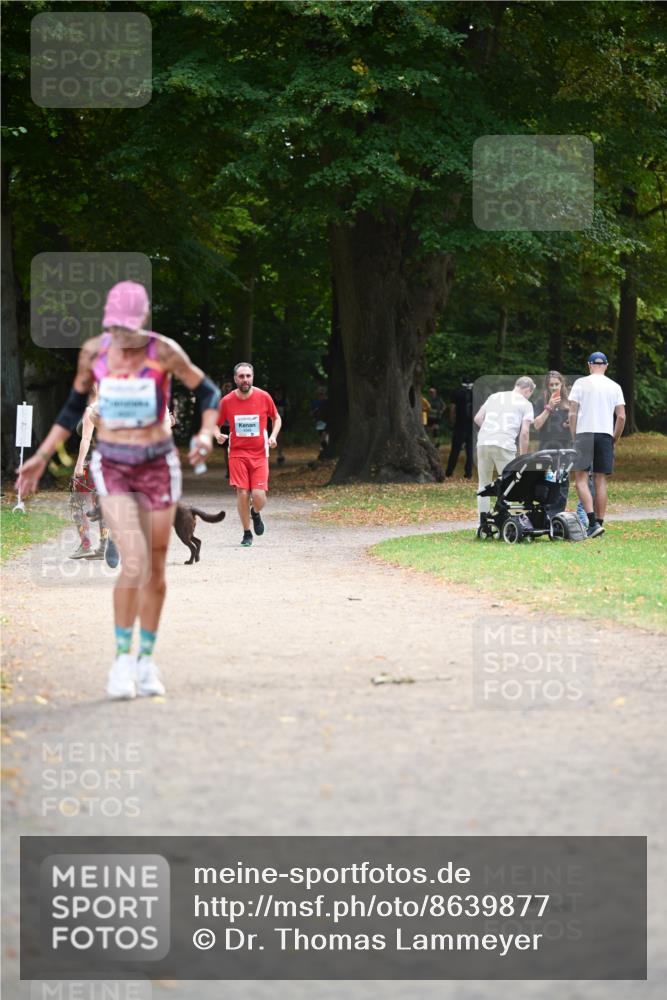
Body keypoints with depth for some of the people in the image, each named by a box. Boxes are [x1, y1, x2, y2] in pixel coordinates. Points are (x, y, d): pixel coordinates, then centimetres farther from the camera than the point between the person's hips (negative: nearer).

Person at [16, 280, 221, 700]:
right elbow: (74, 408, 9)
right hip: (112, 467, 0)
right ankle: (123, 657, -2)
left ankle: (147, 658, 24)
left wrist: (206, 434, -20)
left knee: (155, 567, 7)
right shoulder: (93, 351, -5)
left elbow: (208, 393, -2)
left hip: (158, 465, 0)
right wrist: (42, 457, 6)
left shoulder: (164, 351, -12)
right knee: (134, 562, -17)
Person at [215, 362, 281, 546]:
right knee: (242, 493, -8)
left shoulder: (263, 397, -2)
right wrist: (217, 435, -13)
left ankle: (256, 514, 26)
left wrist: (273, 436, -4)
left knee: (258, 497, -11)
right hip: (237, 453, 0)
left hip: (259, 454, 0)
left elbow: (276, 418, 13)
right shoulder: (227, 401, -2)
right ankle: (247, 533, 11)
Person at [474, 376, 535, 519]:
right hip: (504, 445, -4)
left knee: (484, 484, 13)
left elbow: (478, 418, 16)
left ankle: (483, 525, 13)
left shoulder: (494, 397, 22)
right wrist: (523, 457, 8)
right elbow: (524, 432, 1)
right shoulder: (525, 404, 9)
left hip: (483, 443, 4)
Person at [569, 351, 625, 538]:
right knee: (600, 481, 7)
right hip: (605, 435, 3)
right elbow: (621, 417, 3)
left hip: (584, 433, -3)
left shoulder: (581, 383, 1)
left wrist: (574, 437, 5)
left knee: (581, 479, -2)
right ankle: (600, 522, 8)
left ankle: (593, 521, -18)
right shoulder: (614, 387, 8)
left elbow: (572, 414, -3)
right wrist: (615, 440, 13)